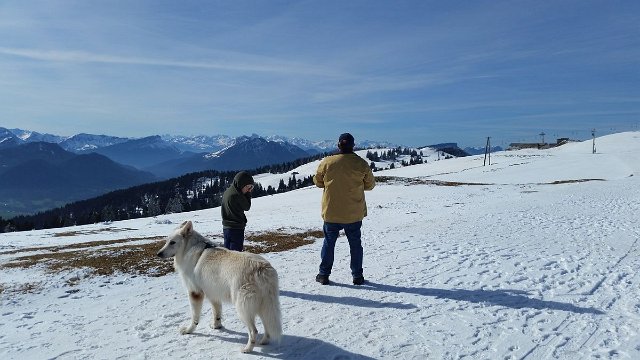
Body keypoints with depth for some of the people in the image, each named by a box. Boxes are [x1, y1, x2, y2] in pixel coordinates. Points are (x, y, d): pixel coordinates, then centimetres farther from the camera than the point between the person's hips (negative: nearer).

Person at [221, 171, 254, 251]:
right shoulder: (236, 195, -19)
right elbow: (247, 207, -4)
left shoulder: (227, 191, 9)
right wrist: (248, 193, 2)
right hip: (236, 228, -9)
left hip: (226, 227, 9)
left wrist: (247, 193, 7)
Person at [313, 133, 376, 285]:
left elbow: (317, 182, 3)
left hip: (331, 213, 0)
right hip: (354, 214, 0)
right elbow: (370, 185, 3)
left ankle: (324, 275, 21)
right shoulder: (362, 164, -10)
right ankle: (357, 276, 21)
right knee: (355, 244, 14)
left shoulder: (326, 162, -10)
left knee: (329, 242, 14)